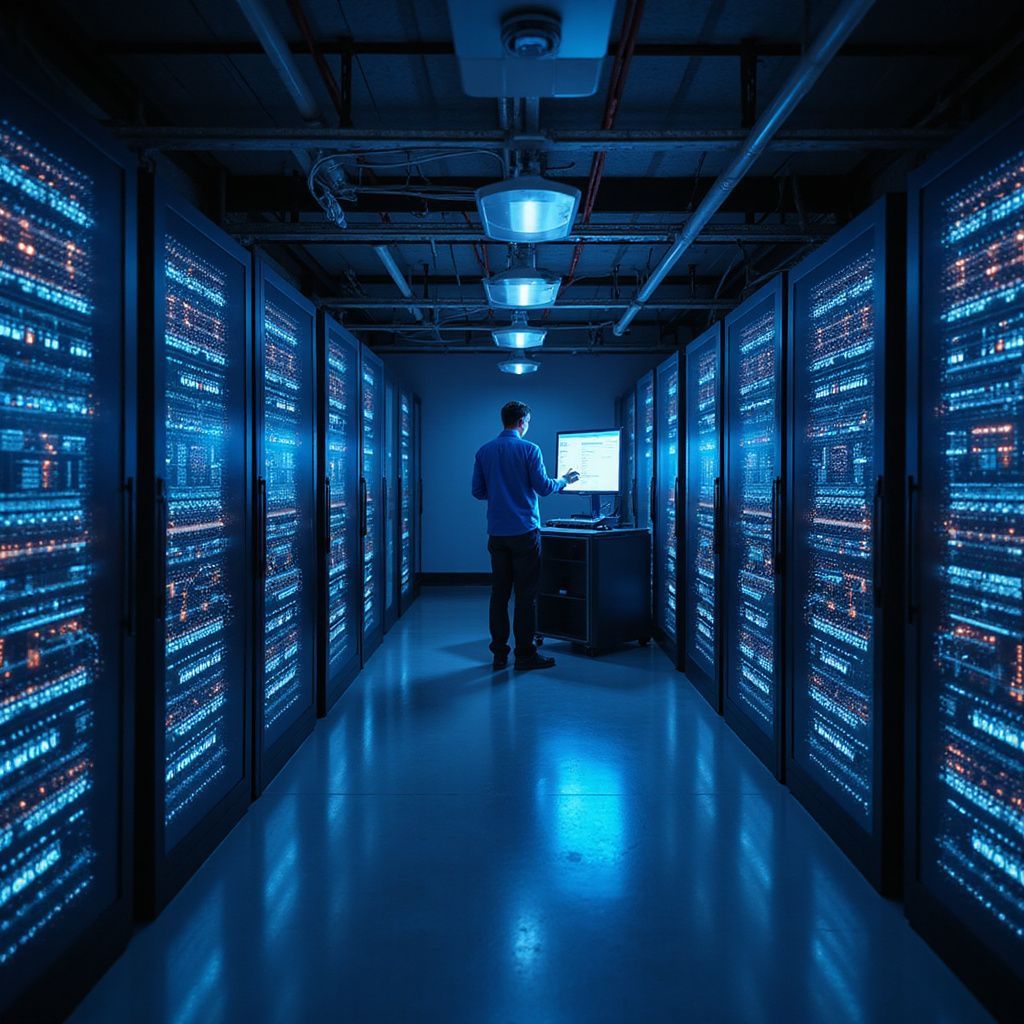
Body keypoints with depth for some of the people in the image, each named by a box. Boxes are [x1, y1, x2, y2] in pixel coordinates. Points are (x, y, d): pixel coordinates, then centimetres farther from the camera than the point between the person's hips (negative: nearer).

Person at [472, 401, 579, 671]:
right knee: (526, 594, 0)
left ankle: (499, 653, 13)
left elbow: (478, 492, 9)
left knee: (499, 592, 9)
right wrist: (564, 480, 10)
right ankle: (525, 654, 4)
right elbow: (543, 488, -9)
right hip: (524, 532, -5)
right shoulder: (529, 449, -7)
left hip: (497, 534, 5)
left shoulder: (484, 451, 7)